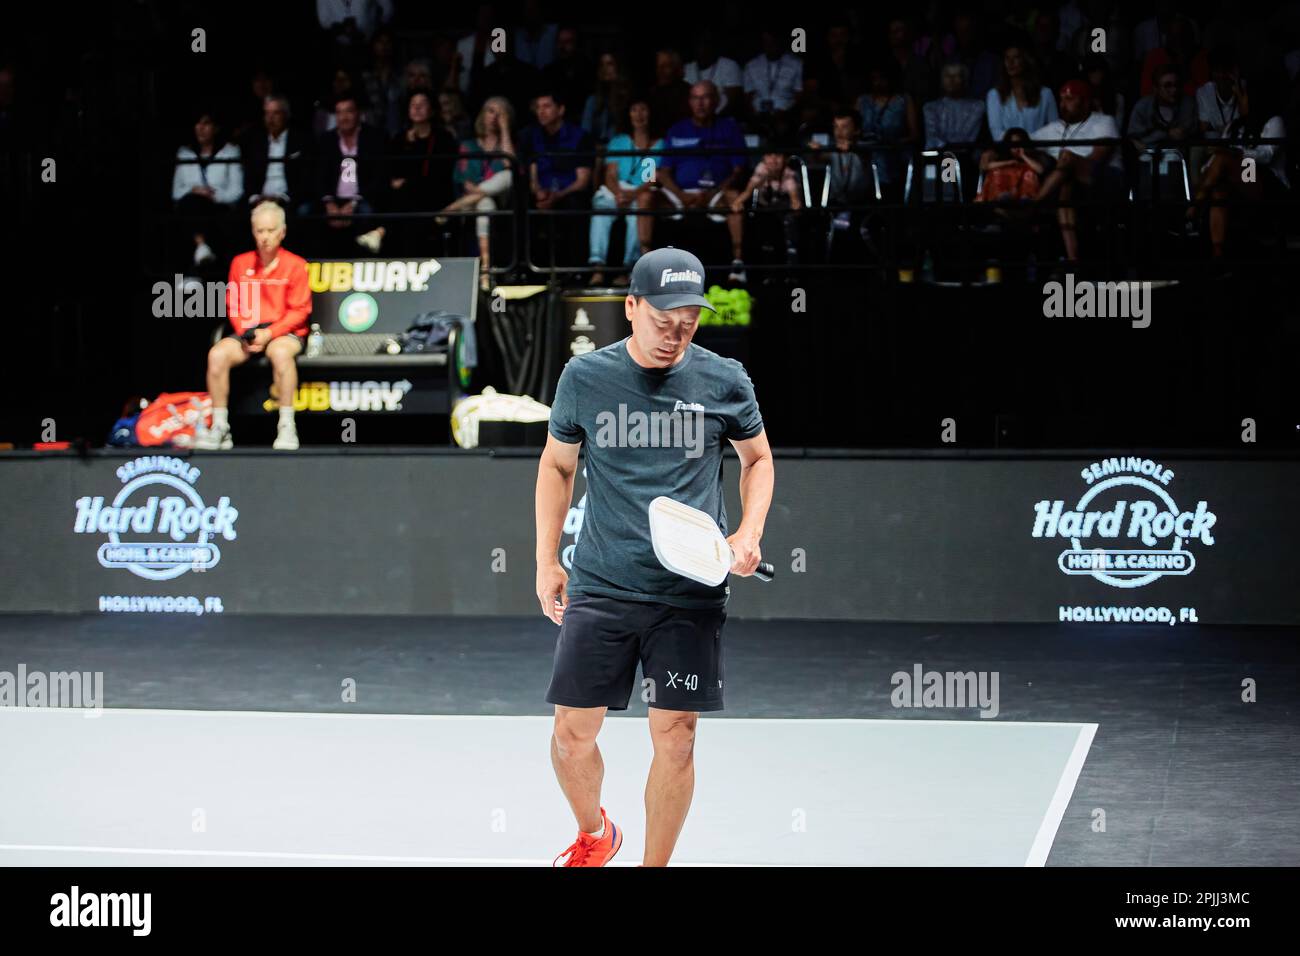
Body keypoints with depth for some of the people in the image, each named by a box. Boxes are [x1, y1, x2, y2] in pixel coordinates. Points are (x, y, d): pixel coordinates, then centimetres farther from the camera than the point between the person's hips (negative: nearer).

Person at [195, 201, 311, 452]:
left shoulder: (295, 265, -2)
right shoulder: (240, 263, 9)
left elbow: (299, 311, -5)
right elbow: (232, 304, 11)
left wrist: (269, 333, -16)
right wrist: (244, 332, -7)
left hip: (284, 332, -4)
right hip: (247, 332, 4)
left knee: (281, 353, -39)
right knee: (217, 354, -25)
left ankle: (287, 426, -31)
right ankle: (220, 428, -19)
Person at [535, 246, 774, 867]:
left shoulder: (725, 382, 0)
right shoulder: (584, 378, 1)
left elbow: (758, 458, 17)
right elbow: (557, 465, 15)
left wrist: (748, 533, 1)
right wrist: (546, 561, 10)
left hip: (691, 594, 0)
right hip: (598, 588, 1)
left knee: (674, 738, -1)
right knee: (573, 734, 2)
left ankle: (655, 865, 17)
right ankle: (594, 834, 31)